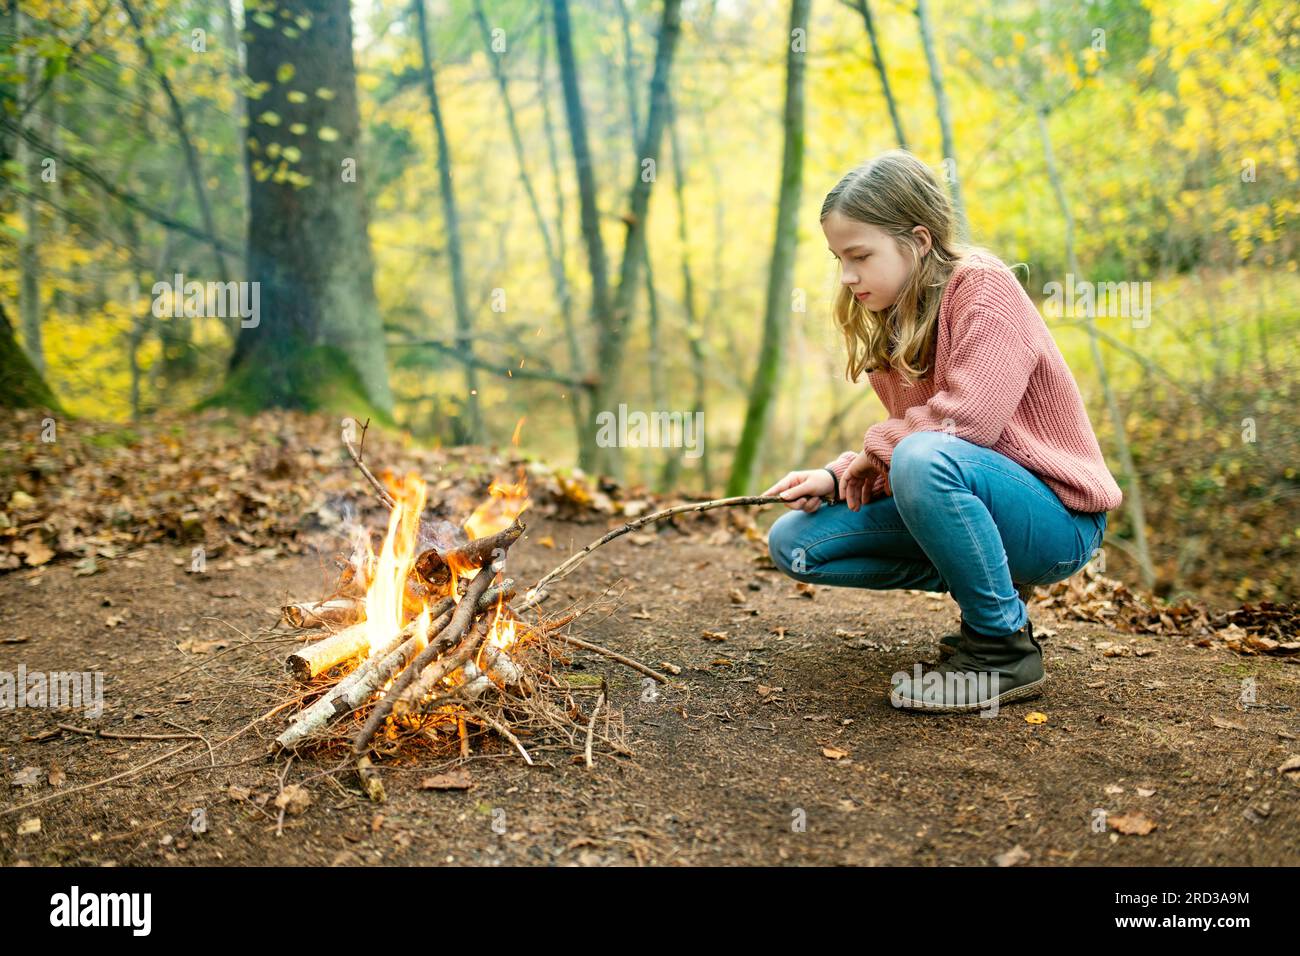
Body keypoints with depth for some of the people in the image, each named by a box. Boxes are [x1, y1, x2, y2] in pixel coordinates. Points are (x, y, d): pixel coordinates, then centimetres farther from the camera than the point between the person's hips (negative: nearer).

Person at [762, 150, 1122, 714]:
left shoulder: (982, 286, -16)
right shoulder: (892, 322, 9)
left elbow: (966, 421, -29)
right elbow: (894, 451, 10)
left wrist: (877, 446, -12)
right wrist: (837, 476, -9)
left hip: (1057, 519, -8)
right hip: (964, 502, 9)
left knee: (924, 458, -39)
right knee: (793, 542, -2)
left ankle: (1004, 649, -18)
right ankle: (988, 587, 5)